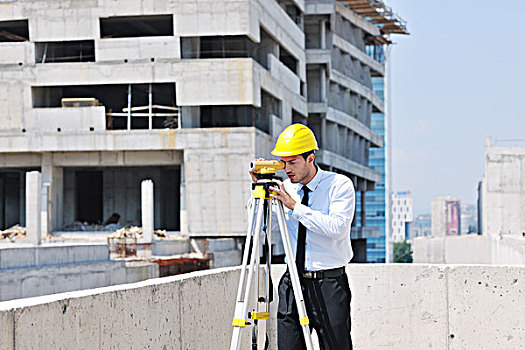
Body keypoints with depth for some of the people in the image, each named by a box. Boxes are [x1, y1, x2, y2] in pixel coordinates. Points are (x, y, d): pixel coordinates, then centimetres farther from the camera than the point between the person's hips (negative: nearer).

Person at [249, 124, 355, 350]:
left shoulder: (339, 185, -5)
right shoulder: (285, 188, 8)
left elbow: (337, 227, -20)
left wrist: (295, 206, -19)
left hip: (329, 283, -4)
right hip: (293, 281, 4)